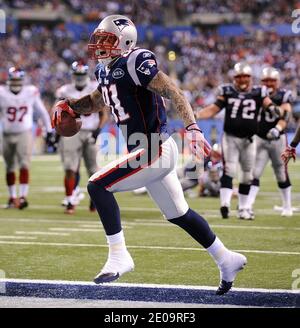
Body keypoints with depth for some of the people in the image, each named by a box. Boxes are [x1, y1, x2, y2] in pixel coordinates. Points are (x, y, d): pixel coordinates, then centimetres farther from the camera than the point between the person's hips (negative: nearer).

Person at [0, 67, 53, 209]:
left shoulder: (31, 92, -6)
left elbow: (42, 112, 5)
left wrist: (49, 130, 8)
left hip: (24, 134, -2)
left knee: (24, 164, -16)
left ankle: (23, 196, -18)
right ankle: (12, 197, 23)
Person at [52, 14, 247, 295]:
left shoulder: (136, 62, -15)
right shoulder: (106, 71, 13)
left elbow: (172, 92, -21)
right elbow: (96, 102, 28)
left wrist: (192, 128, -32)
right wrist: (67, 105, 9)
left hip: (156, 149, -10)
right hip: (147, 152, 10)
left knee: (97, 186, -14)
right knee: (178, 214, 18)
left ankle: (118, 256, -8)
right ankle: (227, 260, 30)